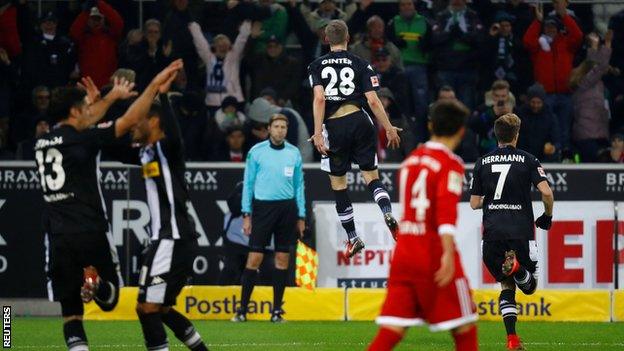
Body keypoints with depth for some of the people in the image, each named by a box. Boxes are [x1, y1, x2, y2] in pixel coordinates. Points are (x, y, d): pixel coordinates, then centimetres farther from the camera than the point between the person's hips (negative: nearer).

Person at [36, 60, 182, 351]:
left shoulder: (42, 144, 11)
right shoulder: (82, 140, -7)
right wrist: (155, 85, -4)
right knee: (110, 297, 13)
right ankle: (96, 283, -21)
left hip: (58, 237, 4)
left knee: (70, 312, 6)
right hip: (91, 234, -4)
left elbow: (80, 124, 29)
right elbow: (130, 120, -10)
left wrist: (112, 97, 39)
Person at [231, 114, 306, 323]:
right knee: (254, 258, -6)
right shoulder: (256, 152, 2)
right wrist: (246, 215, -1)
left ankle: (277, 310, 9)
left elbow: (299, 186, 13)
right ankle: (242, 309, -3)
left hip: (287, 209, 2)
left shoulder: (294, 153, 8)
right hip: (263, 206, -2)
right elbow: (248, 184, 4)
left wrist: (301, 217, 9)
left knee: (283, 258, 3)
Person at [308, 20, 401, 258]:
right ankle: (387, 213, -21)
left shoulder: (317, 66, 5)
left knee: (338, 183, 10)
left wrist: (318, 133, -11)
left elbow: (319, 98, -8)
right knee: (371, 175, 8)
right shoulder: (360, 64, 4)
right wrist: (389, 129, 6)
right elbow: (373, 100, -2)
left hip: (334, 127, 0)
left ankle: (352, 238, 12)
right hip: (359, 120, 0)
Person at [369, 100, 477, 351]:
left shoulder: (411, 160, 15)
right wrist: (448, 253, -29)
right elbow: (446, 210, -21)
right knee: (464, 327, 7)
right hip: (434, 253, -6)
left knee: (391, 330, 1)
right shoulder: (450, 164, -7)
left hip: (403, 252, 6)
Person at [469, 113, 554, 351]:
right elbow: (546, 191, -10)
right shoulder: (527, 160, 1)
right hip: (521, 231, -2)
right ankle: (516, 266, -26)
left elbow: (474, 203, 11)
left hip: (492, 233, 2)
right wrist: (548, 216, 9)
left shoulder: (483, 162, 9)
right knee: (529, 285, 12)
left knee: (506, 286, 13)